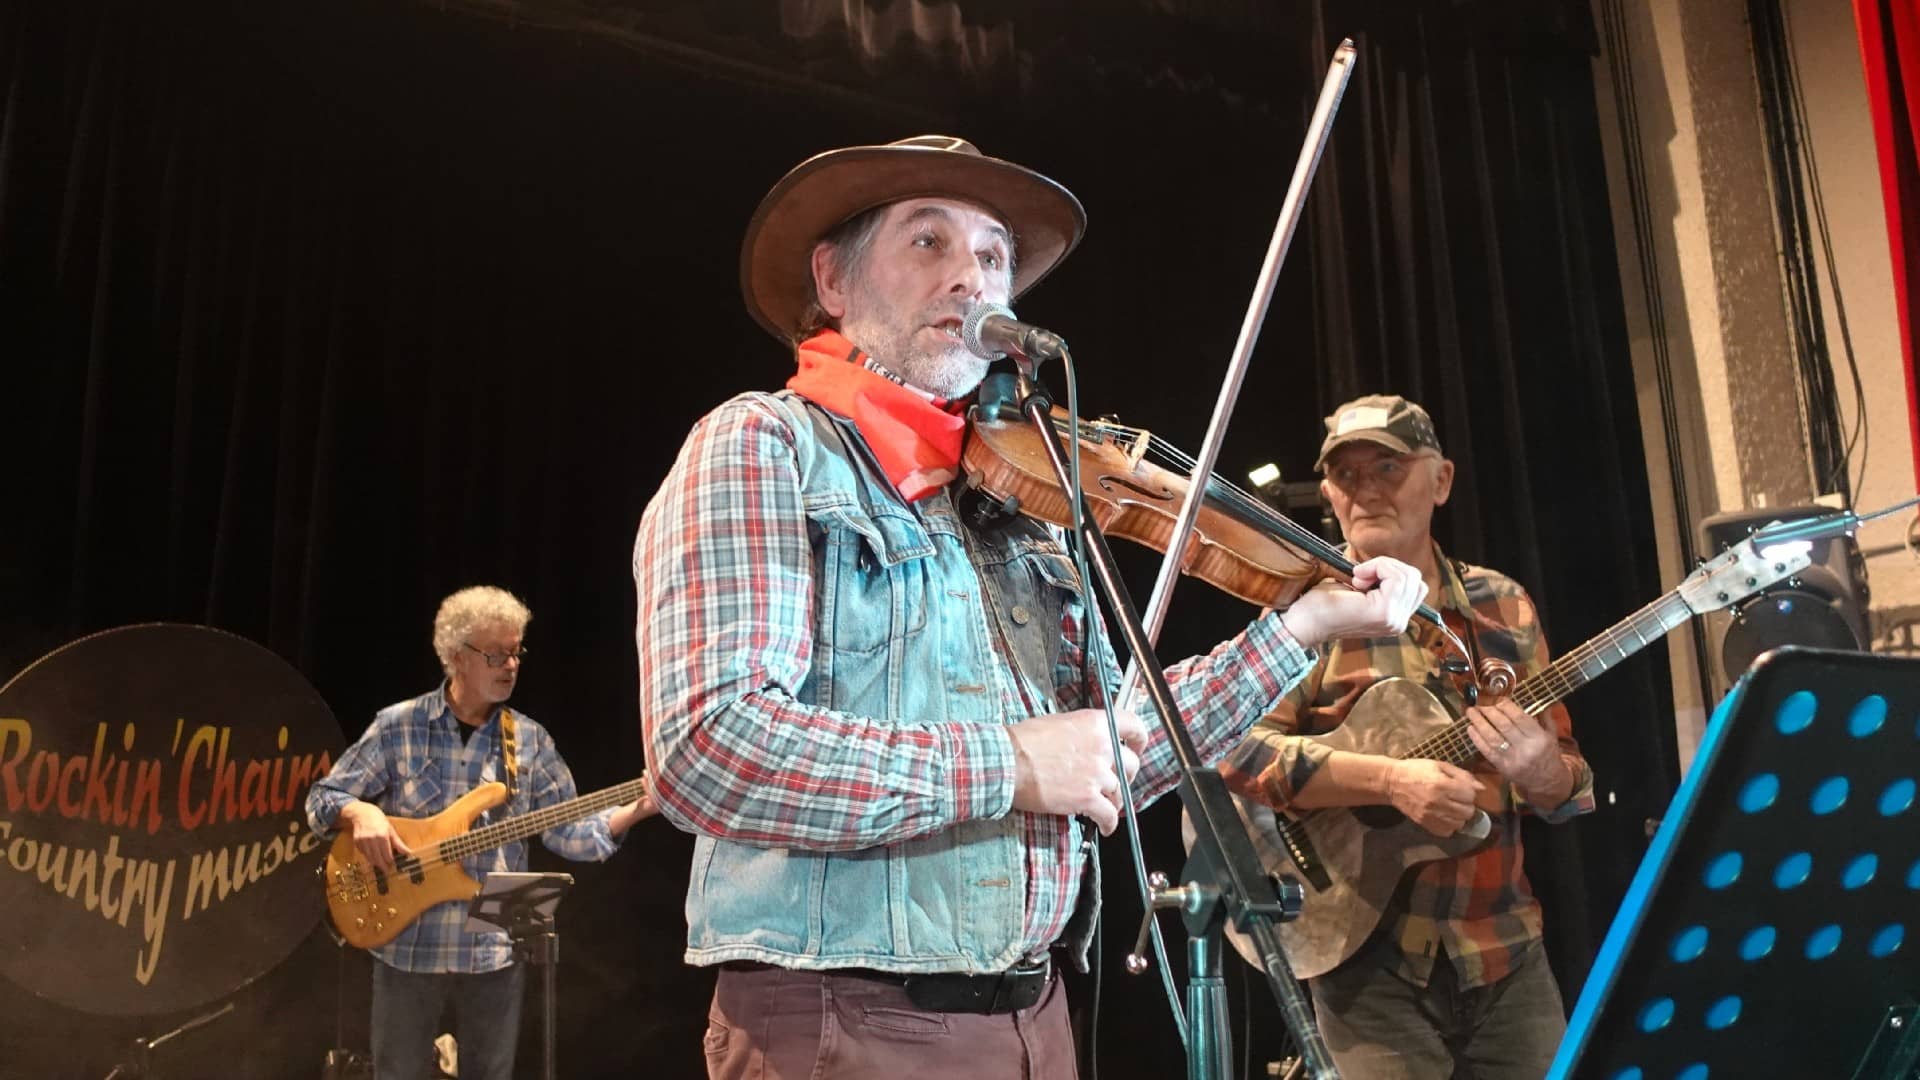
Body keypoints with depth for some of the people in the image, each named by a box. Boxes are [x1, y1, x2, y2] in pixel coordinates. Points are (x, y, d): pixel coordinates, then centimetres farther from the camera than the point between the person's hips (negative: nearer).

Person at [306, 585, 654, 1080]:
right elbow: (322, 798, 2)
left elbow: (568, 833, 2)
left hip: (494, 949, 2)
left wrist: (638, 808, -14)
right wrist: (361, 813, -20)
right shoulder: (398, 726, -3)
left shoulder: (530, 740, 3)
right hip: (408, 946, -2)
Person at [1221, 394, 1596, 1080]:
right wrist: (1389, 778, -25)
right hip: (1369, 959, -3)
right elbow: (1237, 747, -16)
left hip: (1505, 954, 4)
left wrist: (1542, 773, -15)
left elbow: (1568, 782, 8)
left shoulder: (1502, 607, 7)